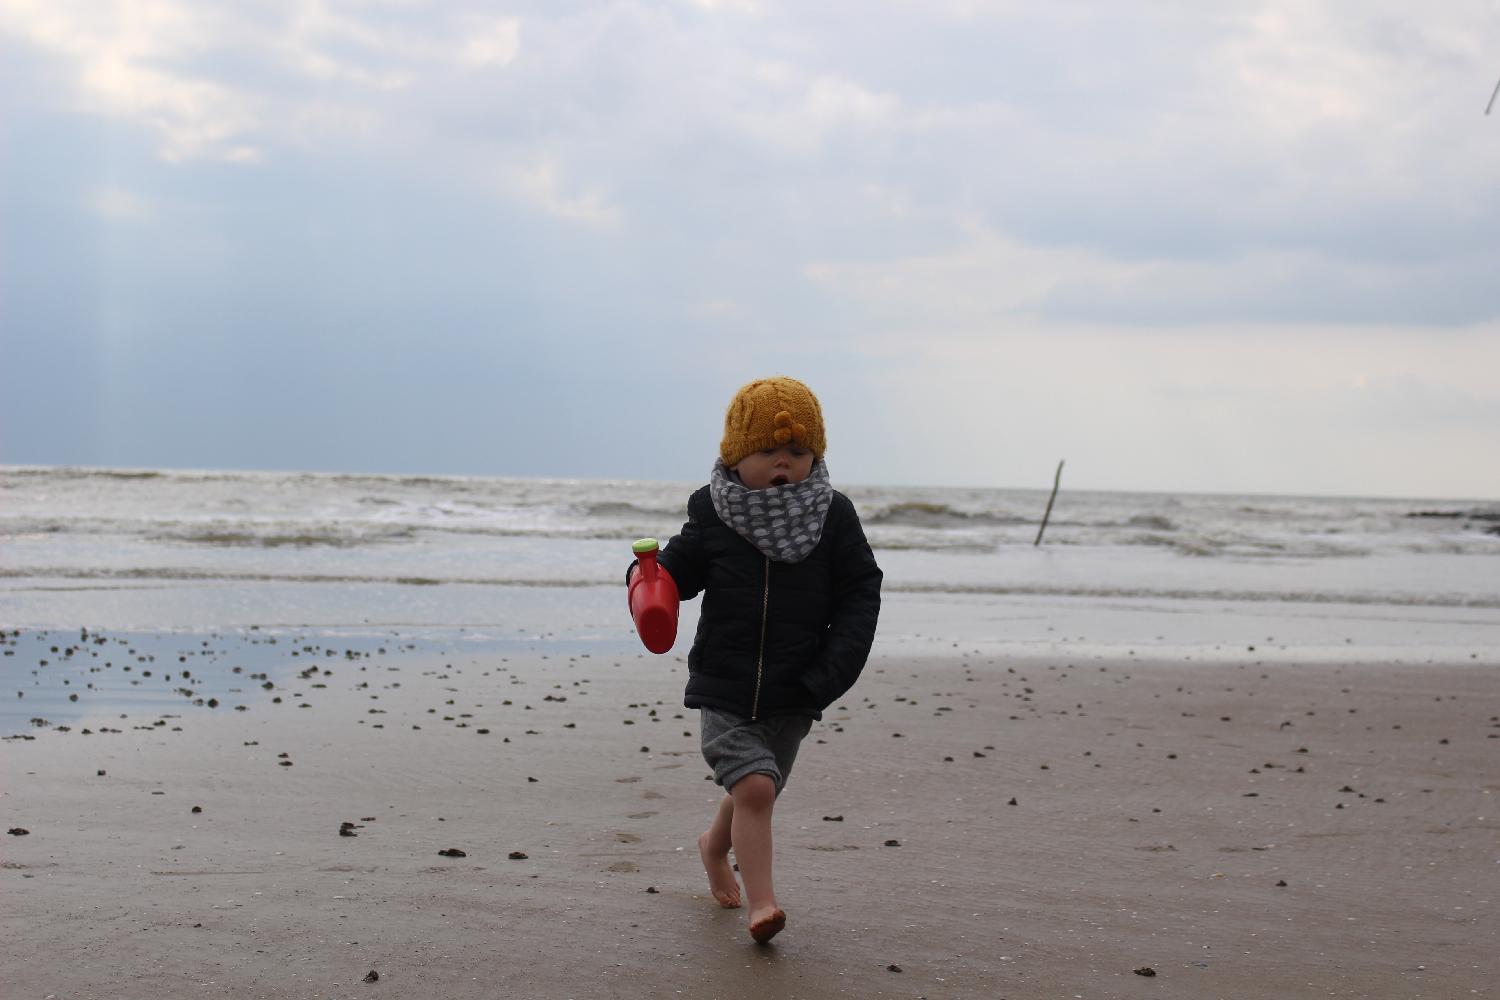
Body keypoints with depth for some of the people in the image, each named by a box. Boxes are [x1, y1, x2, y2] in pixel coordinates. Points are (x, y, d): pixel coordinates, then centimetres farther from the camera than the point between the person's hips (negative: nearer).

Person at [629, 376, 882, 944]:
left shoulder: (833, 516, -3)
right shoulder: (714, 514, -4)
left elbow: (860, 595, -2)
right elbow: (681, 570, 5)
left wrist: (830, 674, -11)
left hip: (792, 695, 2)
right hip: (723, 688, -2)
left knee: (754, 792, 17)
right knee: (754, 785, -18)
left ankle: (714, 846, 50)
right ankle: (761, 903, -10)